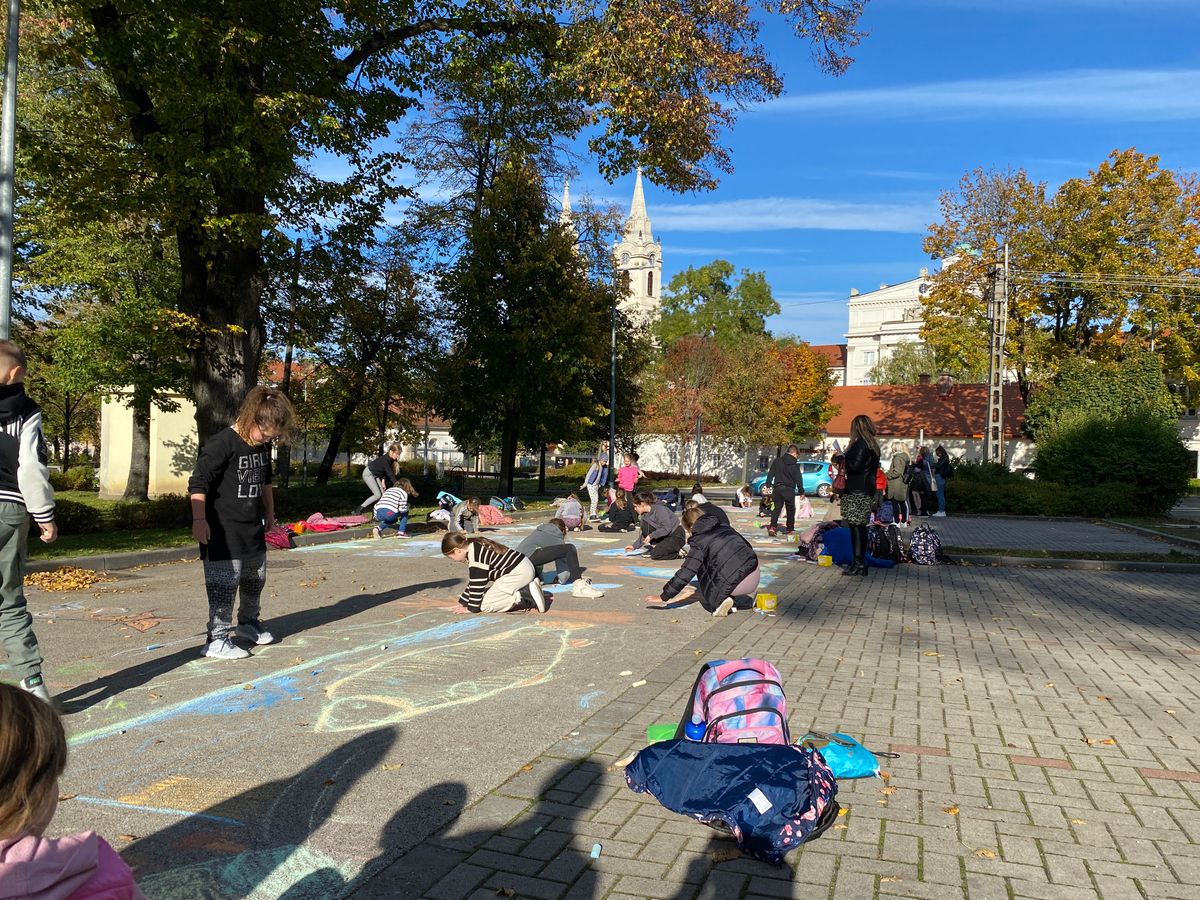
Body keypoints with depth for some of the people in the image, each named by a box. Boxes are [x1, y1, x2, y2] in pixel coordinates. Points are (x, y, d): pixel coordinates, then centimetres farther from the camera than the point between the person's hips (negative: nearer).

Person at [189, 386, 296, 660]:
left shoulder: (263, 445, 5)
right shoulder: (222, 443, -19)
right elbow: (198, 482, -19)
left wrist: (270, 511, 29)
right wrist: (199, 520, -24)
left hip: (252, 526, 8)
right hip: (223, 529, -8)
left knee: (255, 578, 19)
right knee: (224, 582, -7)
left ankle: (248, 622, 38)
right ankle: (217, 640, 0)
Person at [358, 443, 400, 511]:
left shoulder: (391, 459, -7)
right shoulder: (385, 459, -32)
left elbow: (386, 471, 3)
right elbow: (390, 474, -33)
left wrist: (383, 481, -6)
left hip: (376, 475, 9)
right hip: (368, 474, -9)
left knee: (383, 494, -2)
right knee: (377, 495, -15)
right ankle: (359, 509, -7)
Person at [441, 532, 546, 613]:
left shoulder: (476, 556, -19)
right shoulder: (475, 546, 12)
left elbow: (477, 585, -15)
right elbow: (473, 582, 19)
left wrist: (472, 607, -3)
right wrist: (461, 600, 22)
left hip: (518, 573, -10)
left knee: (485, 605, -7)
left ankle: (528, 597, -13)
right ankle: (527, 590, 7)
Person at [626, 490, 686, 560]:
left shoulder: (660, 510, -21)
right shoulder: (645, 514, 5)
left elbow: (667, 529, -27)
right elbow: (644, 534, 12)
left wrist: (651, 536, -28)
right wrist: (634, 546, 5)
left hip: (676, 537, -8)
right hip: (664, 537, 8)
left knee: (655, 554, -21)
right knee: (645, 525, -8)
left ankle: (678, 552, -2)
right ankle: (656, 547, 1)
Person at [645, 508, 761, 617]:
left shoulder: (699, 541, -1)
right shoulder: (725, 528, 16)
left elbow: (685, 573, -6)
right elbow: (747, 546, 24)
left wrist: (664, 597, 0)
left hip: (737, 584, -6)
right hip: (756, 575, 6)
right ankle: (746, 598, 11)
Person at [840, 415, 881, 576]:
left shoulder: (860, 443, -12)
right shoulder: (873, 445, 17)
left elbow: (854, 466, -19)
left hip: (856, 492, -10)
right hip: (867, 490, 10)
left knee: (855, 526, -9)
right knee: (861, 526, 12)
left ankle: (858, 563, -10)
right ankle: (861, 563, 16)